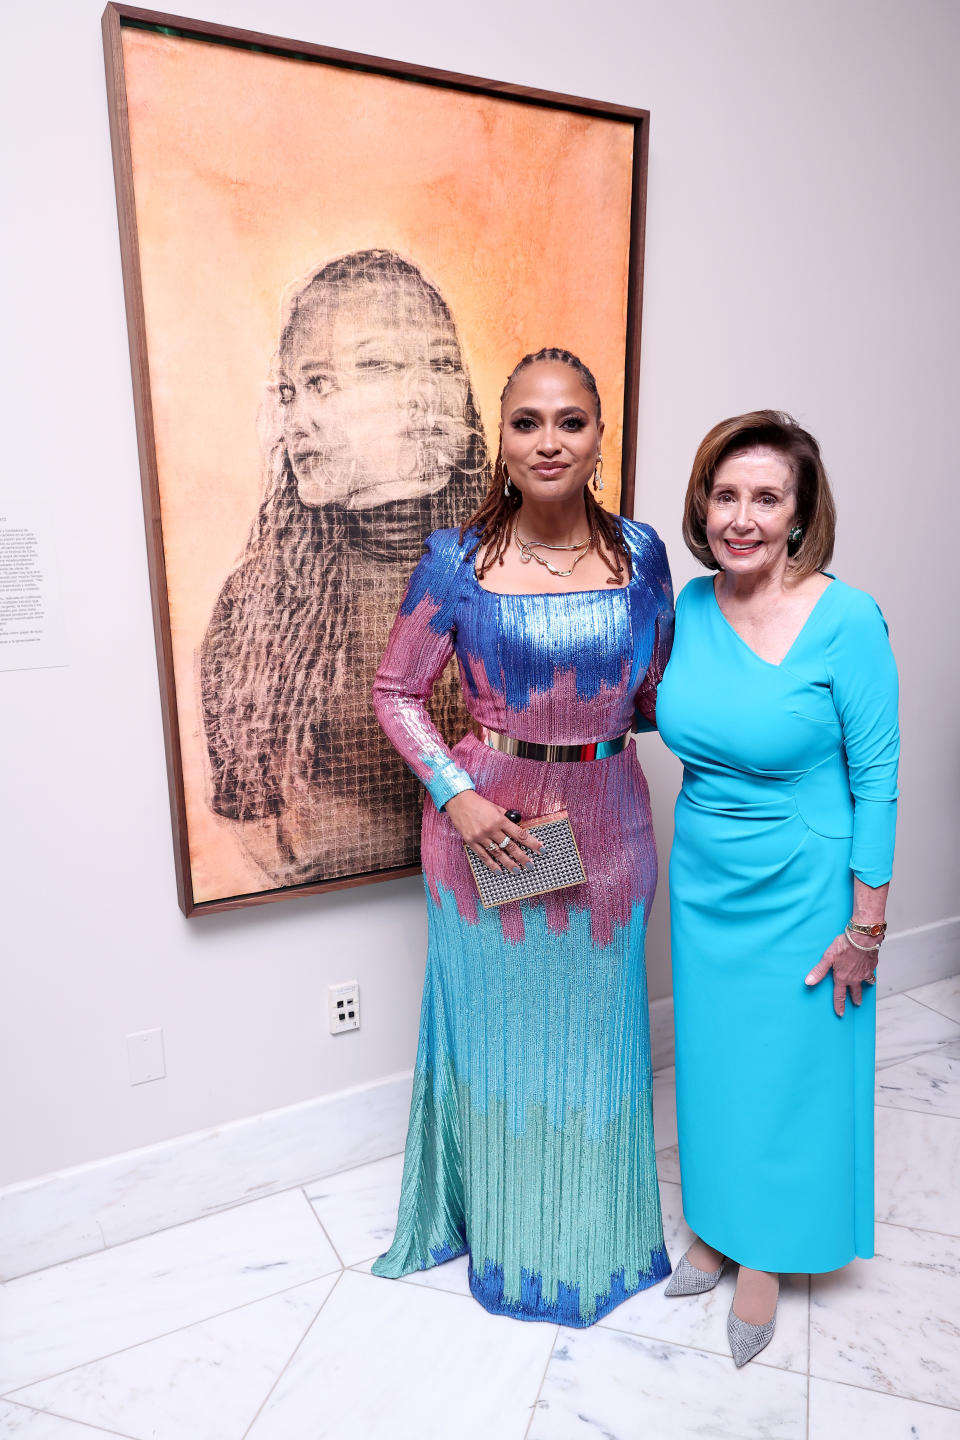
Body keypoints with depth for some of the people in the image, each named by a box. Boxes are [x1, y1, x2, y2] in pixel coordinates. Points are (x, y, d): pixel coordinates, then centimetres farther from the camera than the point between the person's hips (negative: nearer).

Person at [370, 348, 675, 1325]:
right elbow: (395, 691, -2)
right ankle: (492, 1220, 44)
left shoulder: (640, 553, -1)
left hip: (605, 819, 3)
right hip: (487, 821, -2)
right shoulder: (457, 560, -9)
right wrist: (456, 796, -13)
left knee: (593, 1023, 18)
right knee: (493, 1018, 14)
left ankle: (592, 1228, 46)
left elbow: (657, 697, 8)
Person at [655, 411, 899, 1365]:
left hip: (800, 885, -4)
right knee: (711, 1053, 19)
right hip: (702, 876, 5)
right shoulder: (691, 604, -4)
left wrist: (865, 922, -11)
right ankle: (716, 1226, 44)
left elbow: (875, 775, -13)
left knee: (786, 1064, 13)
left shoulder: (846, 620, -18)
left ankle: (765, 1256, 39)